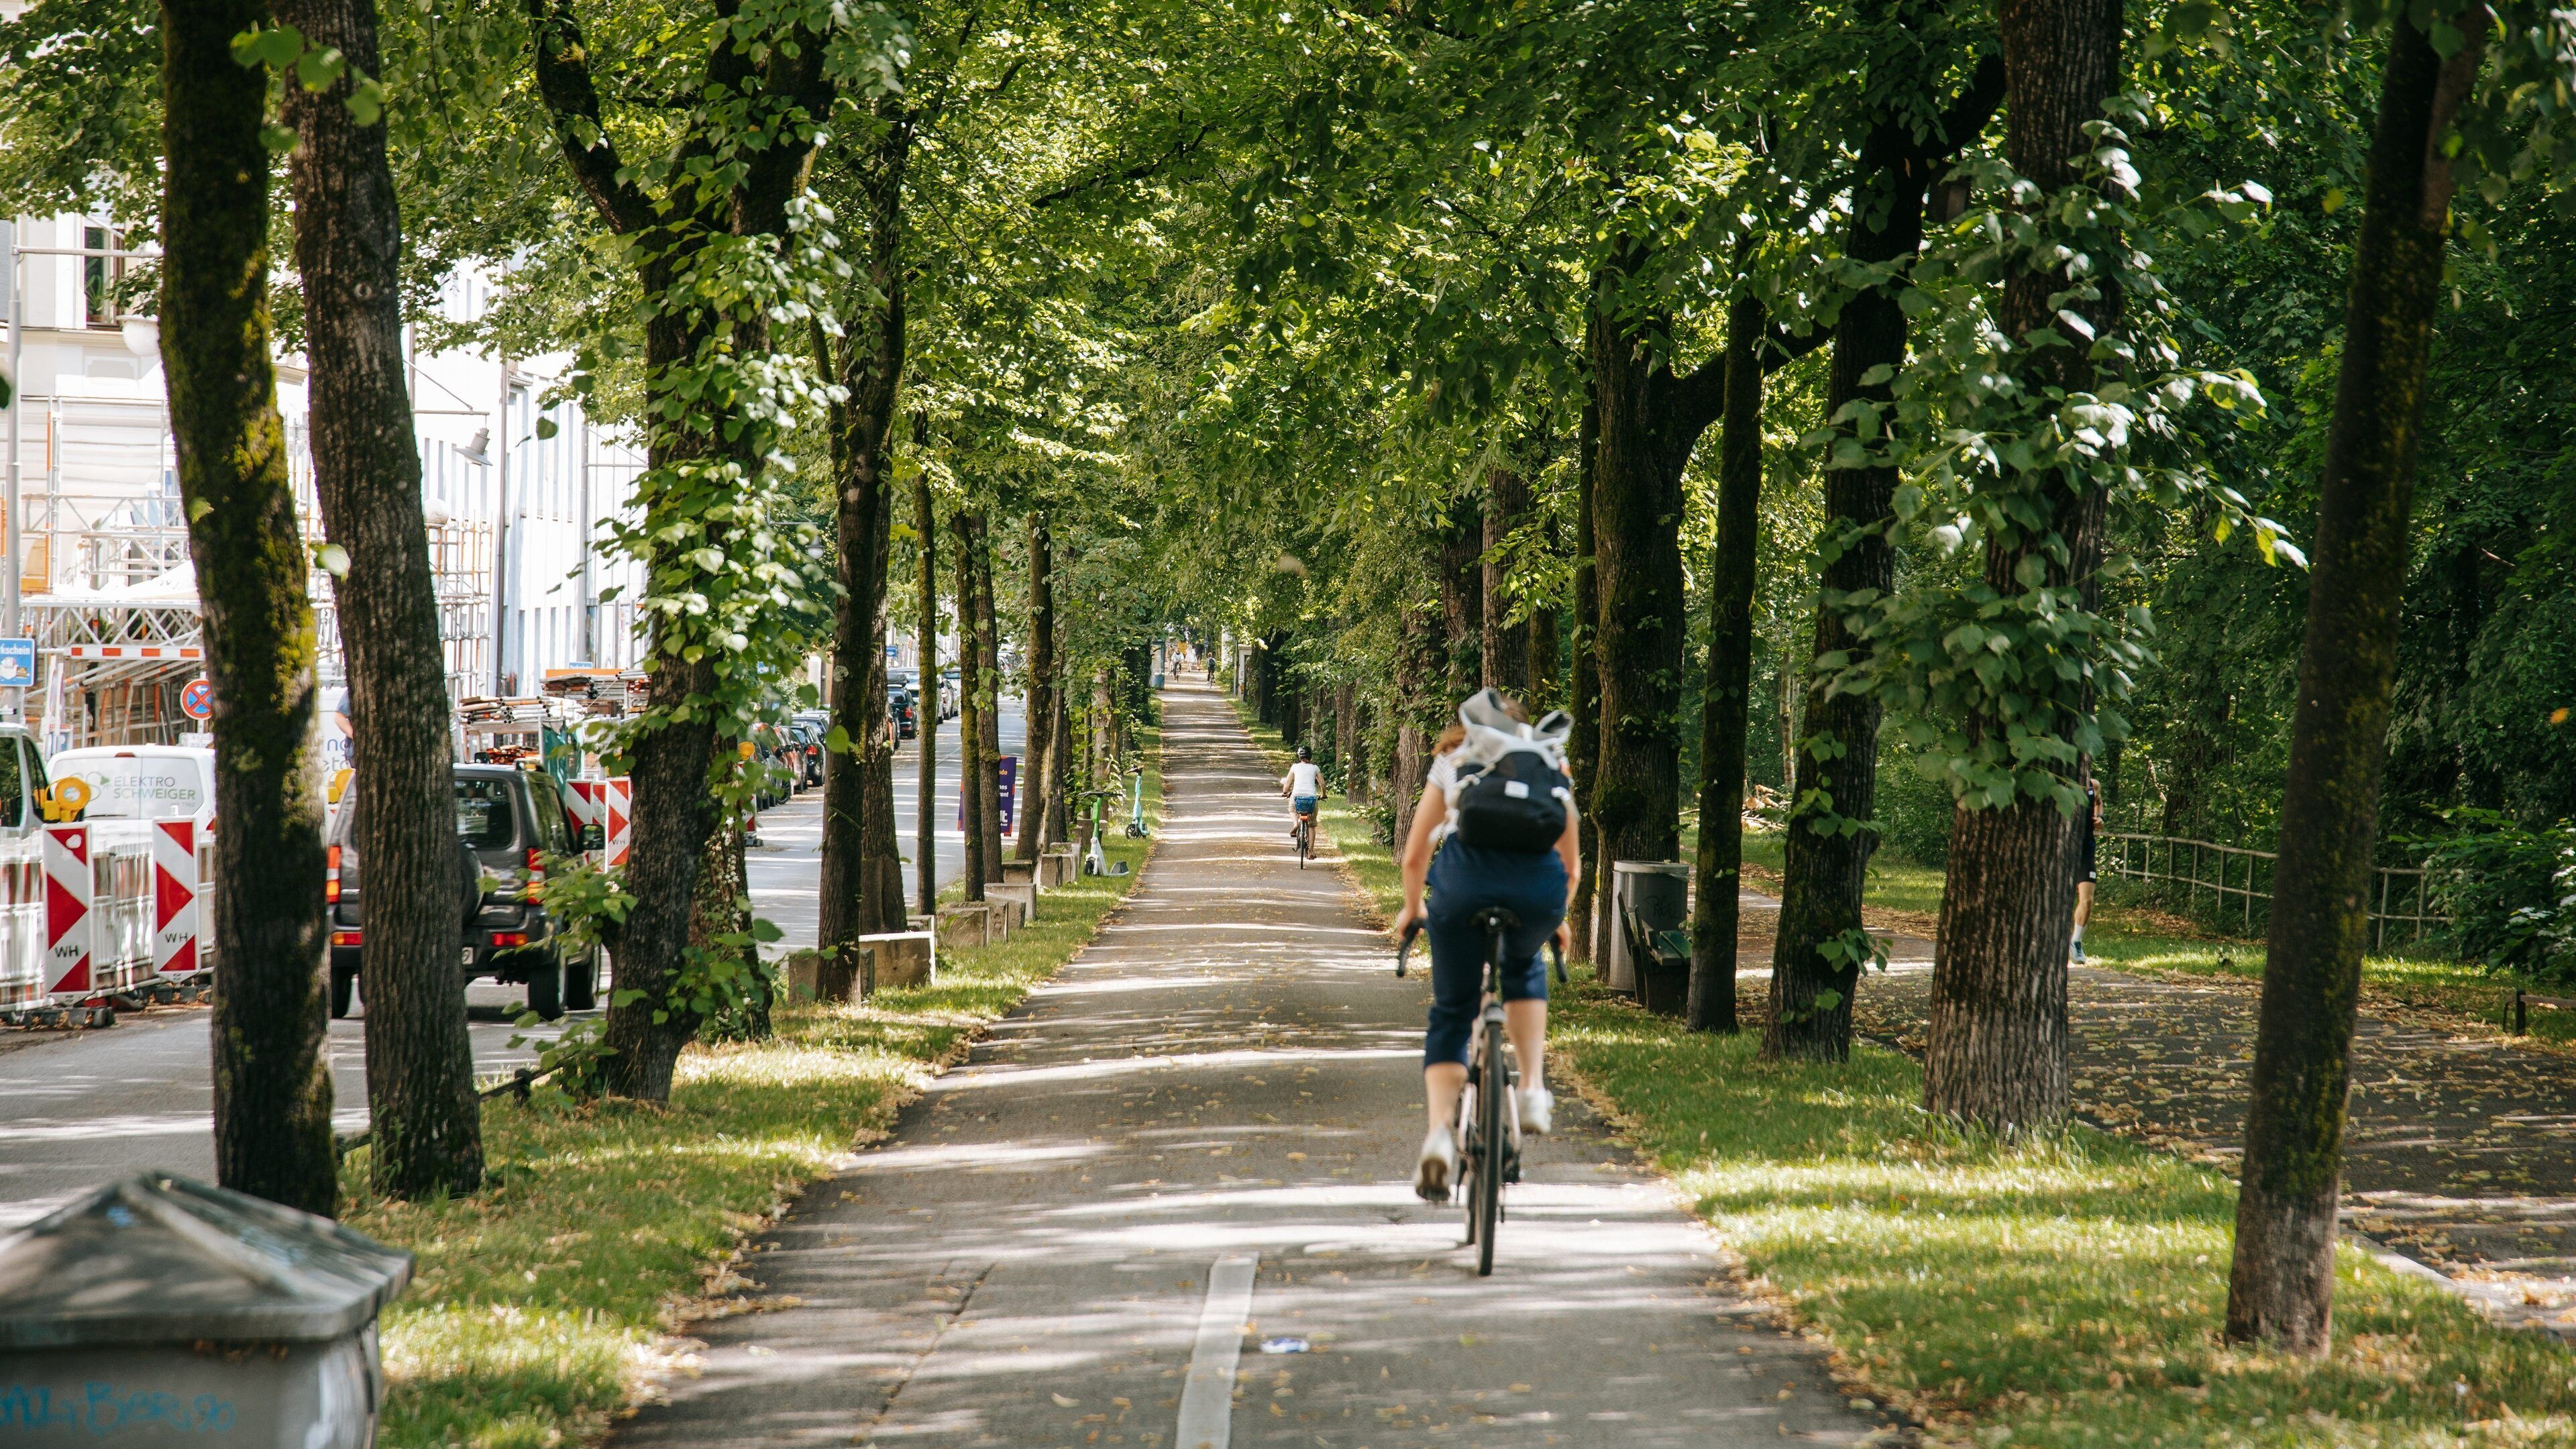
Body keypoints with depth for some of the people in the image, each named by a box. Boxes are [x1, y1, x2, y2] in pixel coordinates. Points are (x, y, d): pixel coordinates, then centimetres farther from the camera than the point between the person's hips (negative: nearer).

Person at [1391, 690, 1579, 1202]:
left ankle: (1439, 1132, -8)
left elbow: (1414, 857, 27)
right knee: (1524, 969, 34)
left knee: (1451, 1014, 12)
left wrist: (1411, 909, 44)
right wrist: (1556, 918, 50)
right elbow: (1571, 866, 32)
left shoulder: (1452, 761, 27)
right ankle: (1533, 1089, 20)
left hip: (1465, 876, -1)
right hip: (1539, 880, 1)